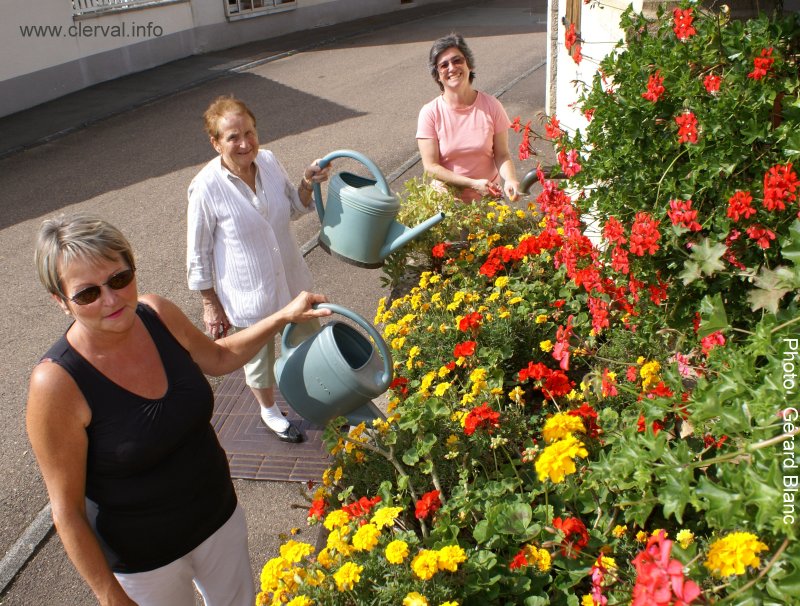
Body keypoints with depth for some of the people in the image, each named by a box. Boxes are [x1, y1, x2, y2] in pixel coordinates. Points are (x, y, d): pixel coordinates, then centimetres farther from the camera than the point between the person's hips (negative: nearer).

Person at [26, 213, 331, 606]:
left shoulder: (159, 315, -15)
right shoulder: (58, 383, -29)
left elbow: (217, 358, 7)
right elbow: (67, 511, -19)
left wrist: (283, 317, -2)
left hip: (219, 515, 5)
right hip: (143, 559, -4)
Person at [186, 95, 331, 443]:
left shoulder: (269, 161, -10)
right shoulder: (206, 188, -24)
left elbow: (294, 208, 7)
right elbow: (198, 255, -13)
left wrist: (309, 183, -12)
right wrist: (211, 305, -8)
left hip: (290, 279, 5)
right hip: (247, 295, -4)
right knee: (258, 356, 19)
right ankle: (269, 411, 50)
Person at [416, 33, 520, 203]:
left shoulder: (491, 106, -2)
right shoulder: (430, 113, -7)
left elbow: (502, 154, 1)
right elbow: (431, 166, -9)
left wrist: (510, 179, -20)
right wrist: (473, 184, -18)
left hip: (488, 197, 1)